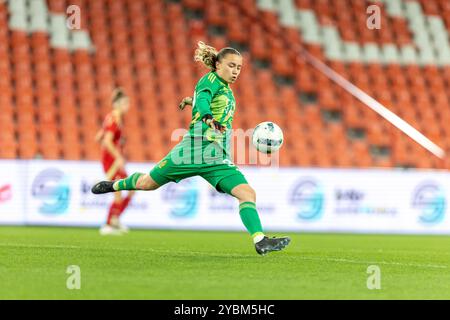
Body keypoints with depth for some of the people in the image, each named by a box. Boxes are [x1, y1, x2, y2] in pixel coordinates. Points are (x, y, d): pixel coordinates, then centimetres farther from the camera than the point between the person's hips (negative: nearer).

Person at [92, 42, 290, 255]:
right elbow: (202, 99, -27)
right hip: (194, 148, -6)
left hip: (218, 159, 6)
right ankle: (115, 185, 39)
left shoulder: (227, 91, 18)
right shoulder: (211, 80, -4)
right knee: (147, 183, 11)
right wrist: (209, 119, -44)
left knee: (247, 193, -15)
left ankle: (260, 241, -21)